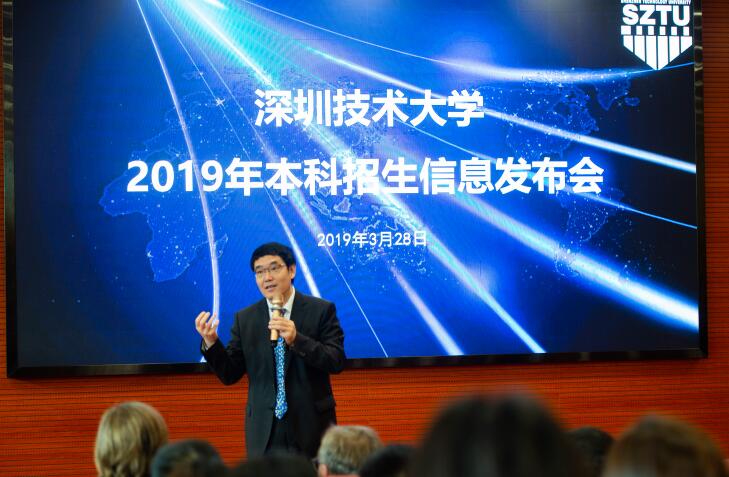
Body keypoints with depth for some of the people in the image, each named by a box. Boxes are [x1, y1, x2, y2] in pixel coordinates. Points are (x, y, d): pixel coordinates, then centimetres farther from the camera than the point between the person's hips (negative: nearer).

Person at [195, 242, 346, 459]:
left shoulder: (321, 310, -1)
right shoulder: (244, 319, 6)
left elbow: (337, 362, -9)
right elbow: (230, 375, 5)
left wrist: (296, 339, -22)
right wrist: (211, 342, -12)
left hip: (310, 426, -2)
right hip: (265, 431, 2)